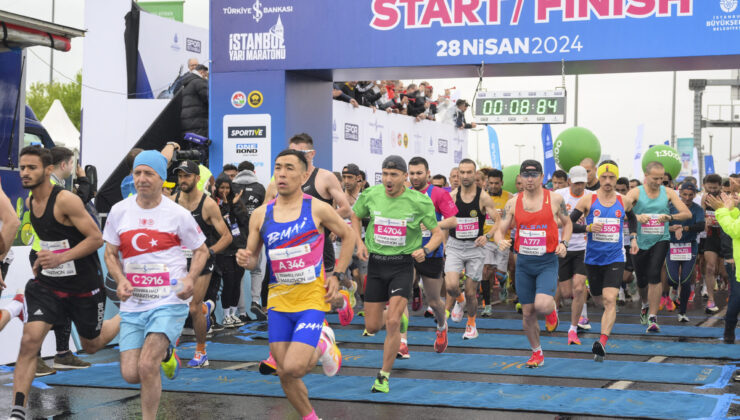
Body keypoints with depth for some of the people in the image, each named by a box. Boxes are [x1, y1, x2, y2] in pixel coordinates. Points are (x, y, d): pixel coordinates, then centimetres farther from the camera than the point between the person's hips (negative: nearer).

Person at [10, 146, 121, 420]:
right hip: (48, 283, 5)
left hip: (84, 285, -5)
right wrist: (44, 259, 14)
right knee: (30, 340, -15)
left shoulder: (66, 200, -20)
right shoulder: (30, 202, 3)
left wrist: (61, 257, -29)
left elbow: (96, 238, -21)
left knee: (91, 345, 15)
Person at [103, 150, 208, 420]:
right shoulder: (119, 211, 3)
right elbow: (110, 253, 11)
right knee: (130, 374, 1)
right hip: (133, 305, 4)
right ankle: (165, 354, 34)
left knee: (146, 367, -19)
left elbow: (201, 250, 8)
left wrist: (190, 279, -10)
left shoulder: (178, 214, -3)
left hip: (170, 302, -4)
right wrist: (121, 280, -8)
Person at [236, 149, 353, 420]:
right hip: (278, 299, 4)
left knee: (293, 367, -18)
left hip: (312, 297, -4)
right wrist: (244, 260, -13)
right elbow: (252, 258, 10)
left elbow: (348, 236, 8)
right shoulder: (260, 215, 2)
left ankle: (323, 344, 14)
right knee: (284, 374, 5)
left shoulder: (317, 209, -6)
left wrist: (337, 275, 1)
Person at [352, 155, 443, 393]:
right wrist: (359, 243, 1)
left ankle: (384, 376, 0)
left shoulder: (419, 201, -10)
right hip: (376, 263, 3)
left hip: (402, 264, -3)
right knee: (372, 327, 6)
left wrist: (425, 250, -22)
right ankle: (393, 312, 44)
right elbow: (355, 217, 17)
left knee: (393, 323, -16)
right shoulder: (370, 195, -3)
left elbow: (438, 233, -2)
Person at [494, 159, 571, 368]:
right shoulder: (513, 203, 2)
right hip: (524, 262, 3)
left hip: (547, 261, -3)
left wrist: (563, 243, -5)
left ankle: (552, 310, 15)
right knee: (527, 313, 7)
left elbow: (567, 223, 12)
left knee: (542, 305, -23)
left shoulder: (555, 199, -2)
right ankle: (537, 354, 26)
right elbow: (500, 229, 5)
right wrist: (500, 241, -18)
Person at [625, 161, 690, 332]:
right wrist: (636, 216, -38)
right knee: (641, 280, 13)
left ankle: (653, 317, -14)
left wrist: (670, 217, -22)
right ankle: (645, 305, 46)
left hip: (660, 240, -1)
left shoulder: (668, 193, 1)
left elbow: (687, 213, -4)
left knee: (654, 275, -19)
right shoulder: (636, 192, -5)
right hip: (640, 241, 1)